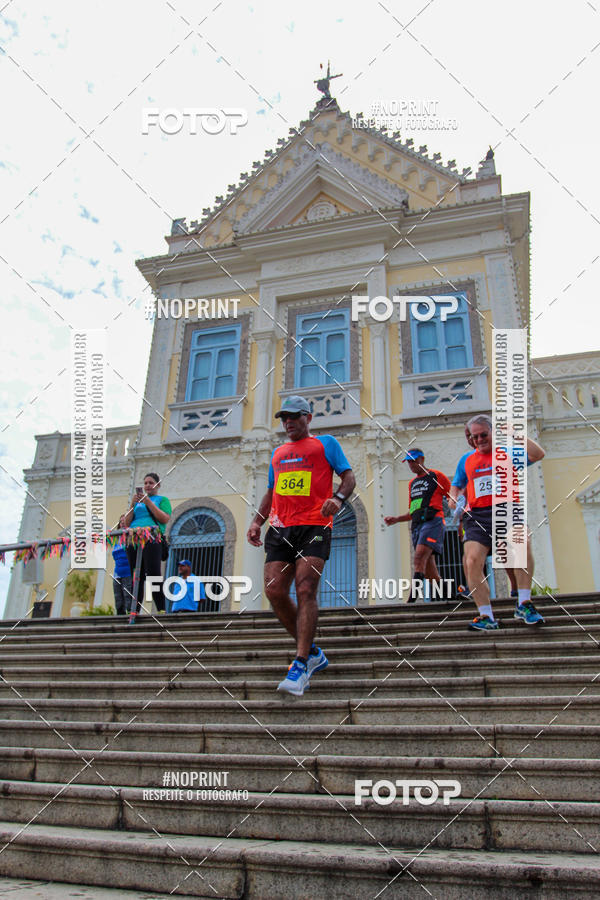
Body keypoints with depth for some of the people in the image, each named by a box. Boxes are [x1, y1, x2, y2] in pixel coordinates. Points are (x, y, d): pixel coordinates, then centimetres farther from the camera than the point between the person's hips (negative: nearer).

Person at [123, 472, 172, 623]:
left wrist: (148, 502, -8)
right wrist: (132, 505, 3)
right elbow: (127, 523, 17)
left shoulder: (162, 499, 13)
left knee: (153, 575, -13)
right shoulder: (138, 501, 26)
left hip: (152, 540, -5)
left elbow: (165, 519, -5)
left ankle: (161, 610, -14)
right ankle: (135, 611, 2)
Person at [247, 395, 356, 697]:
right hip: (280, 528, 6)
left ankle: (301, 664, -12)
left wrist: (338, 498, -17)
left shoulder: (325, 443, 11)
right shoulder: (277, 453, 26)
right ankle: (312, 653, 11)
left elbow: (349, 476, 4)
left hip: (314, 526, -5)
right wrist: (257, 521, 15)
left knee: (305, 590, -16)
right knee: (274, 591, -6)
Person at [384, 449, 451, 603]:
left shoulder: (436, 476, 6)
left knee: (419, 558, -24)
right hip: (417, 526, 7)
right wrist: (396, 519, 14)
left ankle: (411, 601, -32)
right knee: (430, 574, 3)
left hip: (432, 522, -7)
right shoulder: (412, 483, 25)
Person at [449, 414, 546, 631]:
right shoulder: (466, 460, 21)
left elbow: (538, 454, -4)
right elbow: (456, 484, 31)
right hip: (477, 516, 3)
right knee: (472, 561, -17)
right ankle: (486, 617, -6)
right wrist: (453, 497, 9)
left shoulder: (508, 453, 11)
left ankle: (523, 605, -21)